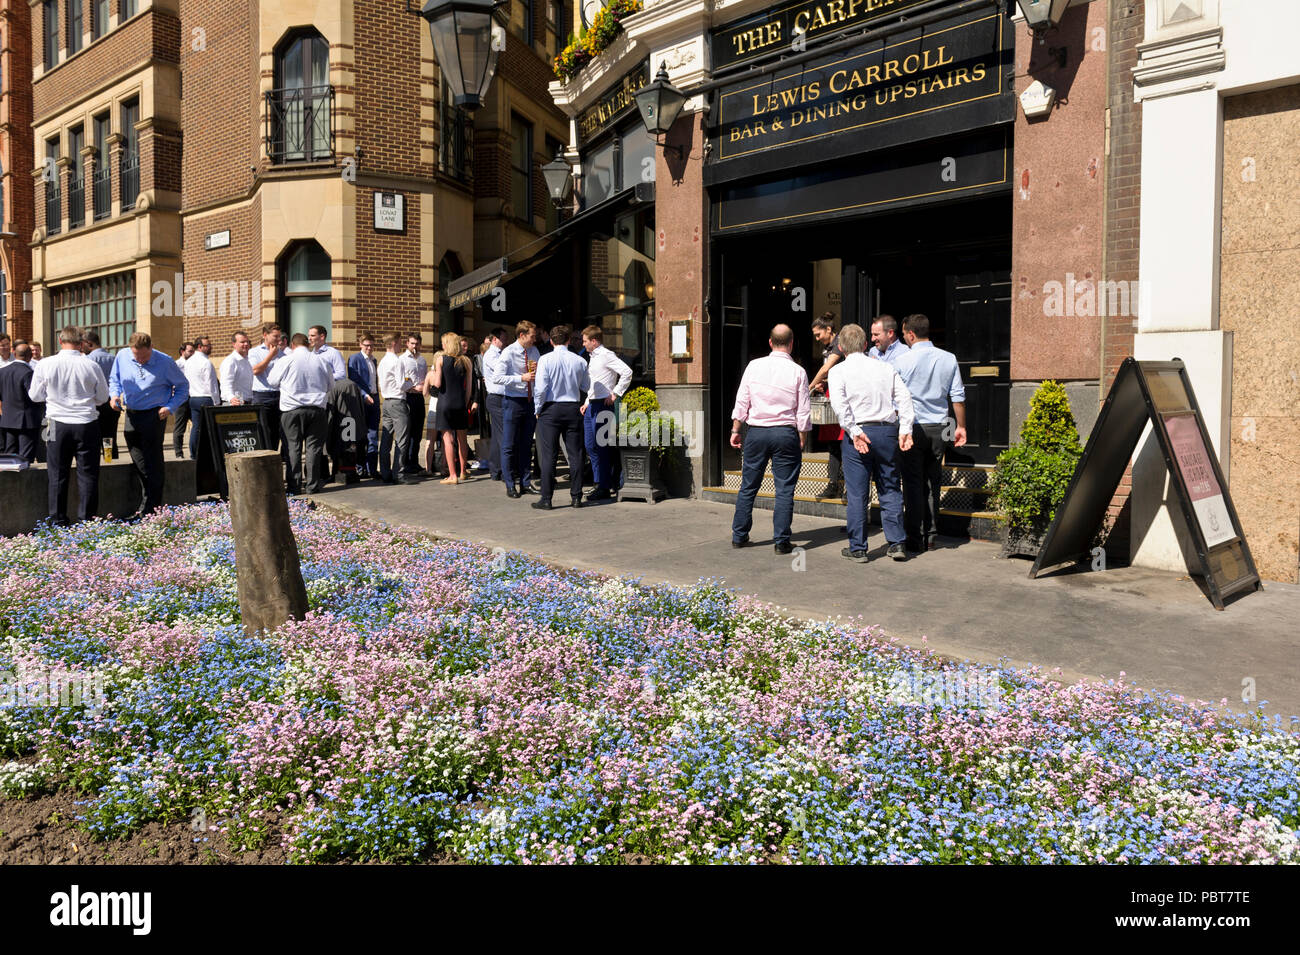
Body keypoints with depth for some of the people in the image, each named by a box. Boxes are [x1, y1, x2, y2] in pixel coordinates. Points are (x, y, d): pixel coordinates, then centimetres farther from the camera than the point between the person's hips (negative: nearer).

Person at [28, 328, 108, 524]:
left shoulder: (45, 365, -5)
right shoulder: (91, 366, -7)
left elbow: (35, 396, 6)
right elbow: (102, 397, 4)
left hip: (58, 425, 1)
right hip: (87, 424, -1)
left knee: (58, 473, 10)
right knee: (87, 473, 6)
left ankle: (58, 520, 15)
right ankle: (86, 520, 7)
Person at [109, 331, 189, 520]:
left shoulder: (165, 363, -9)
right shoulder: (122, 356, 2)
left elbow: (183, 386, 2)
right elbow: (114, 379, 18)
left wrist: (170, 407, -10)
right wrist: (115, 395, -3)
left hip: (154, 416, -5)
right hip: (131, 415, 5)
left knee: (152, 464, -3)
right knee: (138, 464, 11)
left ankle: (149, 511, 3)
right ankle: (144, 509, 22)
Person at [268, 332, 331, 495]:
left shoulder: (286, 361, -4)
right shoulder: (321, 362, 3)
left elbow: (271, 382, 9)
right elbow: (331, 385, 14)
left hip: (292, 410, -1)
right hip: (317, 410, 2)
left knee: (293, 448, 4)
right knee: (313, 447, 5)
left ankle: (294, 486, 4)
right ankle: (313, 485, 5)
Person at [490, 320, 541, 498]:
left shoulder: (533, 351, 9)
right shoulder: (508, 352, -10)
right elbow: (497, 377, -18)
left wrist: (537, 370, -4)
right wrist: (522, 378, -22)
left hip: (529, 401, 6)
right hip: (513, 401, -6)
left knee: (526, 444, 12)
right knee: (509, 445, -1)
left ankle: (525, 483, 21)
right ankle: (510, 485, 7)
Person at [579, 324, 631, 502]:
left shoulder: (606, 355, -10)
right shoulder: (592, 357, 18)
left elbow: (627, 372, -20)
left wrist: (615, 394, -17)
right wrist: (587, 402, 19)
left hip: (603, 405, -10)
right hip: (592, 405, 10)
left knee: (601, 446, -7)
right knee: (590, 446, 11)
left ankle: (604, 489, -2)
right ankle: (600, 482, 20)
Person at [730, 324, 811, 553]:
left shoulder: (754, 366, 1)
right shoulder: (798, 372, -4)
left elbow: (741, 403, 2)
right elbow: (803, 413, -3)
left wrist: (735, 430, 11)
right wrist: (802, 442, 6)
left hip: (756, 432, 2)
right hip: (786, 433, -2)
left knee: (748, 486, 11)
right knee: (785, 489, 4)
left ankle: (739, 536, 19)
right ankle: (782, 541, 5)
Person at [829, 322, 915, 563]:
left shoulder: (839, 371, 0)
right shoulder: (886, 368, 10)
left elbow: (839, 404, -13)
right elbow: (904, 397, 1)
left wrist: (854, 432, -13)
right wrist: (905, 430, -3)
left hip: (858, 432, -3)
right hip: (888, 430, 3)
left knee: (857, 493, 3)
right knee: (890, 489, 12)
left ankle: (858, 548, 8)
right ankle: (897, 543, 11)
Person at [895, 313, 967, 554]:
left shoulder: (903, 361, -7)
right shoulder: (949, 359, 3)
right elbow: (958, 396, 5)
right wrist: (961, 426, 14)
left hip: (913, 427, -4)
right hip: (939, 428, 4)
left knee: (913, 483, 2)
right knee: (933, 482, 13)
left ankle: (915, 539, 4)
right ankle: (930, 536, 19)